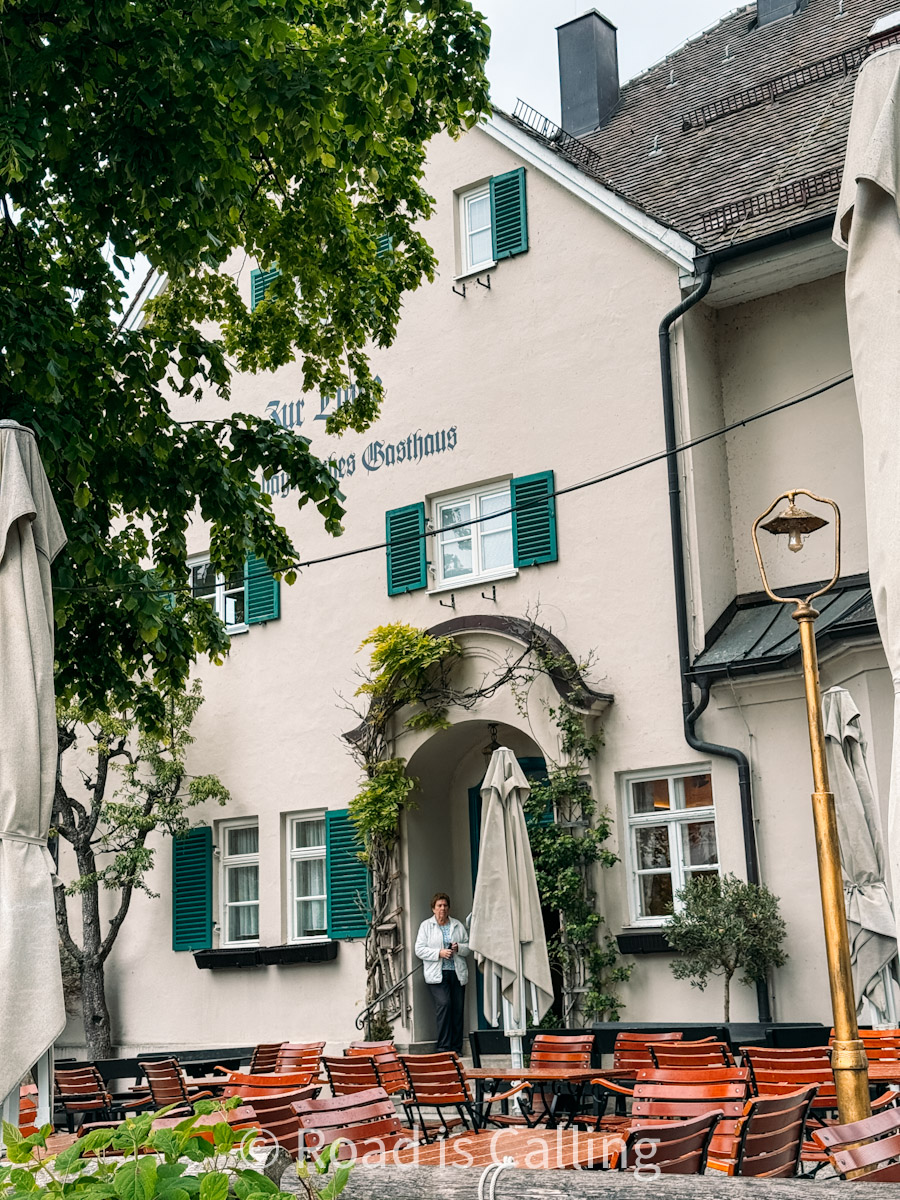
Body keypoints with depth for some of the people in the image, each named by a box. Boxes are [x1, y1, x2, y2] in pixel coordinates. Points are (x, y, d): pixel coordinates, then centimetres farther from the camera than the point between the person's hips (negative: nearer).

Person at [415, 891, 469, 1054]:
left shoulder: (458, 925, 15)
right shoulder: (426, 926, 6)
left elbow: (468, 946, 15)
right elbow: (419, 950, -1)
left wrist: (458, 948, -7)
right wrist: (439, 953, -13)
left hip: (457, 973, 3)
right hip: (437, 975, -3)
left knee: (458, 1008, 0)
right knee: (443, 1004, -18)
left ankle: (456, 1047, 7)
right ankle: (443, 1046, -14)